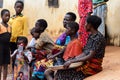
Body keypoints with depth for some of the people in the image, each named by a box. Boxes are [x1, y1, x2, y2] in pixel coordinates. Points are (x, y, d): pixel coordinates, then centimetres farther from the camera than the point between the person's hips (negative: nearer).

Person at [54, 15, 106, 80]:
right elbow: (85, 53, 11)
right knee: (62, 71, -7)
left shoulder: (98, 38, -18)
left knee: (66, 73, -19)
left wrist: (72, 61, -21)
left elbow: (90, 56, -22)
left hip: (93, 66, -8)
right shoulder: (91, 36, 11)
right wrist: (73, 59, -3)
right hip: (86, 62, 8)